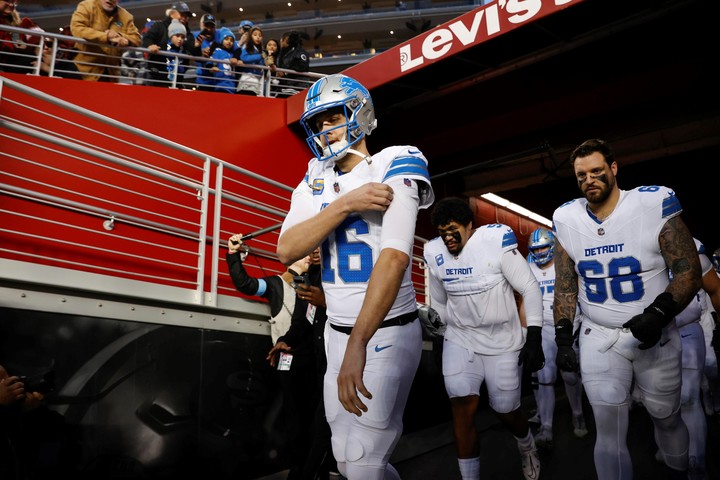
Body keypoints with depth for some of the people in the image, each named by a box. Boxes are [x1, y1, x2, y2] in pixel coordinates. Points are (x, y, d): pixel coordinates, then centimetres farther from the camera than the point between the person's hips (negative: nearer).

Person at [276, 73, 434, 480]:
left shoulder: (394, 166, -13)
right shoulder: (315, 179, 7)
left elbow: (394, 258, -25)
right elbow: (287, 250, -8)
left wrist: (358, 344, -31)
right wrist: (346, 205, -21)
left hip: (387, 332, -6)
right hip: (337, 332, 7)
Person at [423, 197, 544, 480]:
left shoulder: (496, 241, -18)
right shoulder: (435, 254, -4)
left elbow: (529, 289, -12)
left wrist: (534, 339, -16)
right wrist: (438, 337, 17)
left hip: (503, 341, -2)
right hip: (460, 339, 3)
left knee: (506, 411, 10)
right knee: (462, 409, -13)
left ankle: (527, 448, 45)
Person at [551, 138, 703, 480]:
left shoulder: (655, 204, -12)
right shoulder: (566, 220, -3)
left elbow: (689, 271, -10)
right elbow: (565, 286, 5)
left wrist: (659, 312, -27)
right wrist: (563, 339, -1)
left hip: (654, 336, -1)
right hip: (599, 337, 1)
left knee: (666, 418, 18)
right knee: (609, 431, -3)